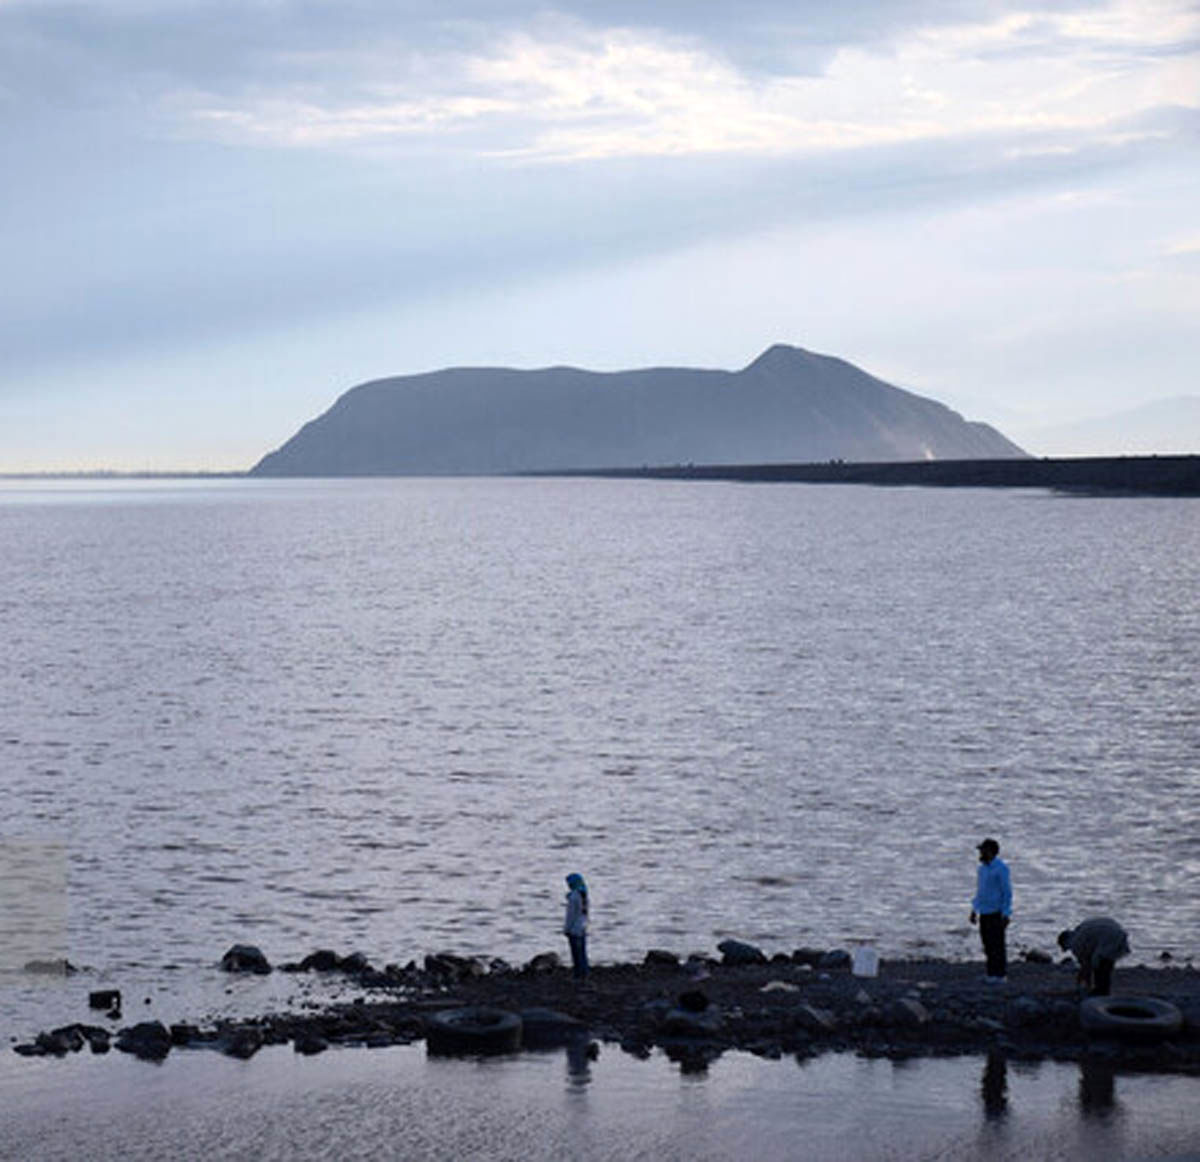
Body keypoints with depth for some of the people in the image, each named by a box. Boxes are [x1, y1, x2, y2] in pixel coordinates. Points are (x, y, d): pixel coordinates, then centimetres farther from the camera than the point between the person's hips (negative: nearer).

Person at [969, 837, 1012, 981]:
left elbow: (1007, 892, -13)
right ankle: (991, 973, 14)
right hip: (984, 913, 8)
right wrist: (974, 910, 19)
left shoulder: (1001, 868, -12)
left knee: (997, 945, -4)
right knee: (988, 945, 9)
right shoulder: (983, 868, 13)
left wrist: (1006, 915, -17)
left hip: (997, 913, -8)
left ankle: (1000, 974, 1)